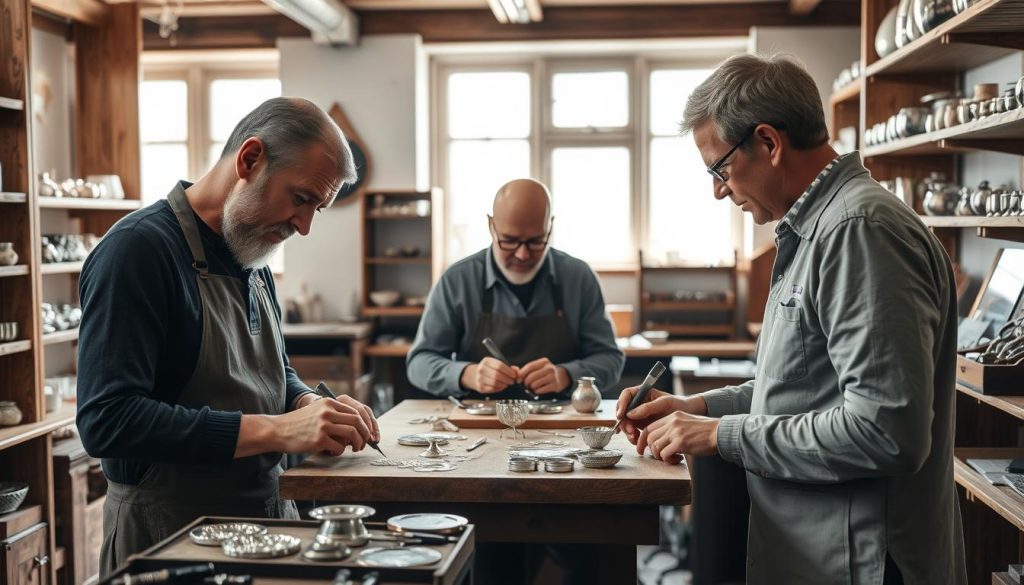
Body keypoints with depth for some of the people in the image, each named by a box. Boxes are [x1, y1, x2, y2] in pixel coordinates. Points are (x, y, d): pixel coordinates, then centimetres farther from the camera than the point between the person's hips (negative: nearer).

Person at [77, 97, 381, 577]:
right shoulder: (139, 249, -18)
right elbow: (108, 420, -26)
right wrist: (277, 430, -27)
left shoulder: (253, 259, 9)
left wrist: (313, 407, -4)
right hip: (168, 535, -8)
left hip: (266, 518, 8)